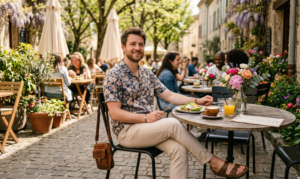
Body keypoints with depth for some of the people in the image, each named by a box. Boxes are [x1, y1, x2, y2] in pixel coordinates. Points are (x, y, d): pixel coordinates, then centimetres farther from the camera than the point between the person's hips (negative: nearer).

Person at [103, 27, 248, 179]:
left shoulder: (147, 74, 14)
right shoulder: (114, 75, -8)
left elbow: (170, 96, 12)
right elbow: (115, 113, -13)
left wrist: (197, 101, -1)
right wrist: (145, 117, -24)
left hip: (148, 128, 6)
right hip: (127, 131, -6)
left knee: (179, 149, -23)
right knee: (173, 124, -26)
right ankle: (214, 163, -13)